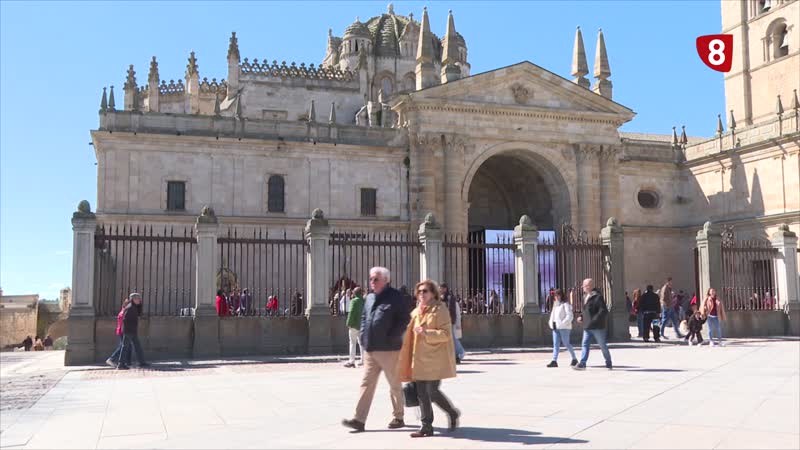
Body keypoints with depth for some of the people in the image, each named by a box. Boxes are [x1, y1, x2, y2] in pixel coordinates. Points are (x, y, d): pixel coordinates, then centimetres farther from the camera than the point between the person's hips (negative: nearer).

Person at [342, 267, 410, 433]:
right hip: (370, 349, 6)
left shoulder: (394, 297, -7)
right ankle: (359, 420, 2)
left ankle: (398, 418, 20)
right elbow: (364, 317, 24)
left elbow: (405, 319, -11)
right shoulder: (369, 298, 13)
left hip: (388, 349, -6)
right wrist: (363, 335, 10)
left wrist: (392, 337, -16)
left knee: (395, 385, 7)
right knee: (367, 384, 3)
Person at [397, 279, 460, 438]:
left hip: (435, 358, -7)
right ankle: (426, 426, 12)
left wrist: (426, 333, -26)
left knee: (432, 391, -8)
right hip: (420, 358, 7)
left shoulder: (440, 309, -7)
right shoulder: (416, 311, 15)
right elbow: (411, 334, 25)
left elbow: (446, 333, -15)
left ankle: (452, 413, 17)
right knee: (422, 392, 5)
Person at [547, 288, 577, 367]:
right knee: (556, 344, 2)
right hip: (555, 328, 7)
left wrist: (562, 323, -21)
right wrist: (551, 323, 6)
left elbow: (570, 316, -14)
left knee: (567, 344, 1)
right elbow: (552, 315, 22)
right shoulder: (555, 305, 18)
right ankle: (554, 361, -1)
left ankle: (574, 359, 16)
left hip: (564, 327, -7)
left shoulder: (565, 304, -7)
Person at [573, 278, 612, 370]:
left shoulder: (597, 296, -16)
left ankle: (609, 364, 19)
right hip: (587, 326, 9)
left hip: (597, 326, -9)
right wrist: (582, 317, 9)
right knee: (585, 344, 2)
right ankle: (582, 364, 0)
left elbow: (603, 310, -21)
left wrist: (595, 320, -24)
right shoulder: (587, 296, 13)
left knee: (602, 345, 4)